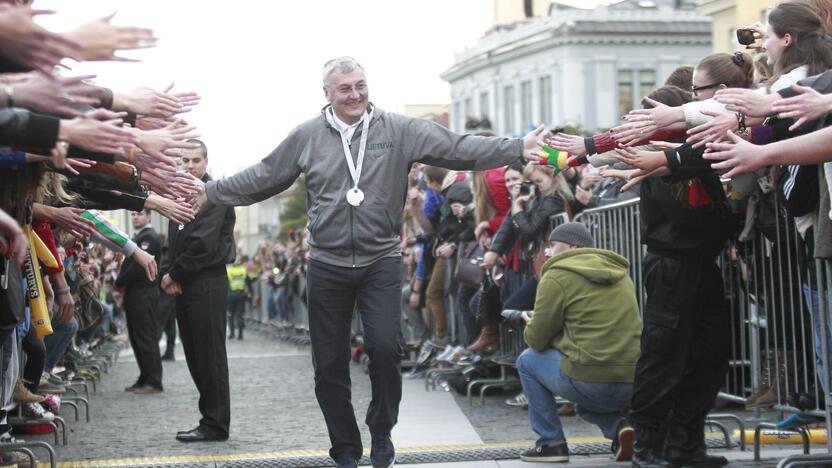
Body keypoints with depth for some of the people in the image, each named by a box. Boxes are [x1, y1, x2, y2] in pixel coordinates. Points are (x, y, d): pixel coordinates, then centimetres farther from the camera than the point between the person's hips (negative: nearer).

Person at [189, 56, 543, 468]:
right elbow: (263, 176, 10)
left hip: (381, 262, -2)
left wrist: (517, 149, -18)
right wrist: (211, 193, 10)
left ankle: (382, 431, 11)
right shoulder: (307, 136, 2)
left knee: (384, 347, -16)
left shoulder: (398, 130, -2)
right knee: (330, 365, 5)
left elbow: (457, 148, -9)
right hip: (327, 265, 2)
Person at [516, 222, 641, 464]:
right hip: (634, 385, 7)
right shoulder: (620, 274, 18)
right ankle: (617, 426, 8)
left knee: (527, 360, 18)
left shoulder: (557, 276, -2)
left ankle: (551, 442, 15)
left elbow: (537, 341, 1)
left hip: (591, 382, -7)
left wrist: (530, 326, 24)